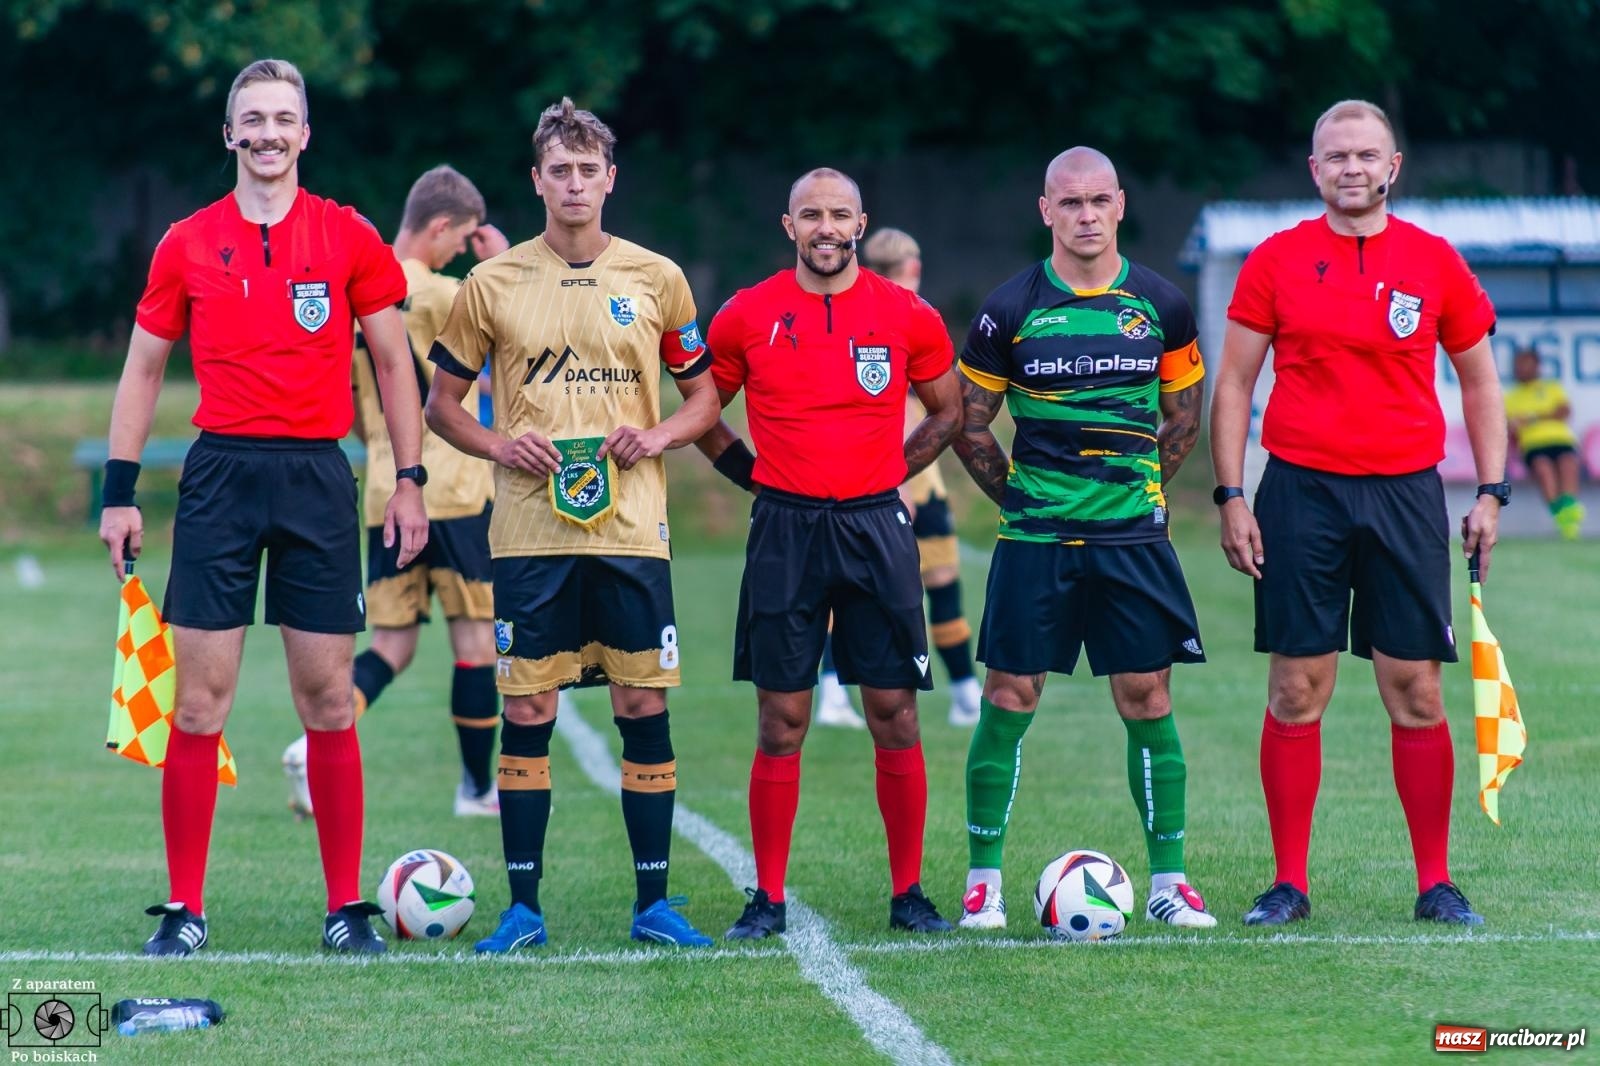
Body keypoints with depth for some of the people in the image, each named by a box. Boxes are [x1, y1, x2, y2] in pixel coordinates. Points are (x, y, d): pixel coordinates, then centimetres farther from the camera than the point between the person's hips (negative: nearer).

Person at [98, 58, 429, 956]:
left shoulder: (350, 239, 4)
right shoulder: (189, 244, 7)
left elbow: (393, 362, 8)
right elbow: (144, 368, 12)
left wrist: (410, 479, 2)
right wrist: (120, 491, 6)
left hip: (318, 478, 0)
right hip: (221, 472, 1)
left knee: (328, 701, 1)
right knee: (200, 700, -2)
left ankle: (348, 908, 9)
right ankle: (185, 909, 4)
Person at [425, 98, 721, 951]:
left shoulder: (656, 279, 6)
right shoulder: (494, 283, 4)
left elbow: (704, 395, 14)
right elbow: (442, 403, 10)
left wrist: (657, 437, -6)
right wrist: (498, 446, -8)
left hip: (632, 527, 1)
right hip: (529, 529, -1)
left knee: (643, 705, 1)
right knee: (526, 711, -1)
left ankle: (653, 903, 10)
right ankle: (523, 907, 7)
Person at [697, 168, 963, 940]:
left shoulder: (908, 317, 3)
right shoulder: (748, 316, 2)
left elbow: (946, 413, 16)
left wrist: (891, 473, 8)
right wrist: (753, 475, 5)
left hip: (876, 531, 0)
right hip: (784, 530, 0)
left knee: (894, 716, 0)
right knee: (781, 722, 0)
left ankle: (908, 893, 8)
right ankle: (768, 898, 6)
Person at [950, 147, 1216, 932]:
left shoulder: (1160, 306, 3)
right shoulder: (1010, 310, -2)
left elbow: (1184, 417, 15)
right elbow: (969, 426, 7)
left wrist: (1137, 489, 10)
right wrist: (1018, 496, 5)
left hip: (1133, 536, 1)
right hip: (1035, 540, -1)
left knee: (1147, 703, 1)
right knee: (1009, 702, 0)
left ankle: (1168, 881, 10)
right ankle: (983, 881, 8)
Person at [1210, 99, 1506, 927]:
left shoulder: (1435, 263, 5)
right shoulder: (1275, 261, 3)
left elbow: (1479, 383, 12)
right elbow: (1234, 384, 6)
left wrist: (1490, 493, 5)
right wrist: (1231, 496, -2)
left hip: (1405, 492, 0)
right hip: (1301, 491, 0)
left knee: (1416, 691, 0)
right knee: (1295, 690, 0)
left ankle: (1435, 883, 8)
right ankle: (1289, 883, 7)